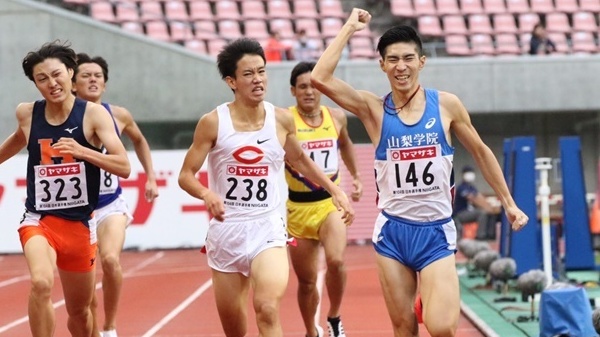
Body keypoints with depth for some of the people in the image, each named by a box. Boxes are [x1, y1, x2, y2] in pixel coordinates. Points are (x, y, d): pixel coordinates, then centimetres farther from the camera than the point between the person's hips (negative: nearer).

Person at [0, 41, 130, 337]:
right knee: (41, 283, -31)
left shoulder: (94, 115, -8)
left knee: (79, 311, 15)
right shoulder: (27, 114, -1)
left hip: (80, 224, 0)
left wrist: (81, 151, -30)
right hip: (38, 220, 0)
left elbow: (124, 168, -17)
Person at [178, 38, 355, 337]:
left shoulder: (282, 120, 0)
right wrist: (206, 194, -26)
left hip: (267, 228, 0)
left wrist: (335, 190, 16)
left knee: (268, 310, -24)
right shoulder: (213, 123, -8)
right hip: (225, 230, 0)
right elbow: (186, 175, -5)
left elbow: (299, 160, 20)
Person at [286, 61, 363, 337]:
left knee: (335, 260, -24)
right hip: (297, 207, -1)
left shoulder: (336, 117, 2)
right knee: (306, 281, 8)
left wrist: (356, 175, 31)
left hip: (331, 203, 1)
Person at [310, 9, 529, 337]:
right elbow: (320, 78, -16)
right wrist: (349, 28, -9)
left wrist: (509, 203, 13)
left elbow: (480, 153, 12)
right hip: (392, 232, 1)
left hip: (436, 231, 0)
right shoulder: (373, 109, -3)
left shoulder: (445, 105, -1)